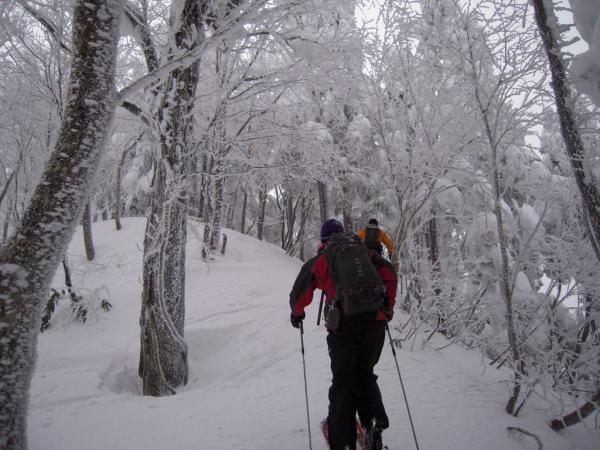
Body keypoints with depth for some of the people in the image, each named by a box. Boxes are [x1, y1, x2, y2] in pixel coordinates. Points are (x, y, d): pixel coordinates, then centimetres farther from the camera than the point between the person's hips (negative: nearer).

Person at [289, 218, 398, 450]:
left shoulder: (319, 260, 11)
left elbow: (300, 293, 11)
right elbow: (390, 274, 8)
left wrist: (297, 313, 31)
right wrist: (388, 307, 19)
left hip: (343, 326, -2)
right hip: (374, 321, 2)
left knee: (343, 382, 8)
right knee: (365, 375, 21)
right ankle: (375, 423, 4)